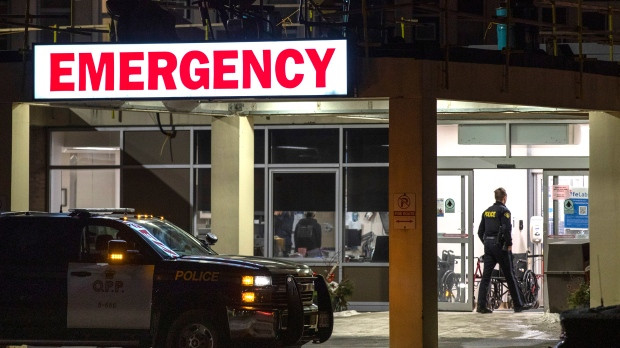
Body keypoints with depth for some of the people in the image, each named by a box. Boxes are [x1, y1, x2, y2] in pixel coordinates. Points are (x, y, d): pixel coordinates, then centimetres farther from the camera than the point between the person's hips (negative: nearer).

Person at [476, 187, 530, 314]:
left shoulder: (487, 211, 13)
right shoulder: (504, 211, -8)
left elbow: (480, 231, 15)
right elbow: (507, 229, -18)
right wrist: (509, 245, -10)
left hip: (488, 245, 6)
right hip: (500, 245, -6)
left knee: (486, 276, 3)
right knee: (510, 276, 2)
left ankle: (481, 305, -4)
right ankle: (518, 304, 8)